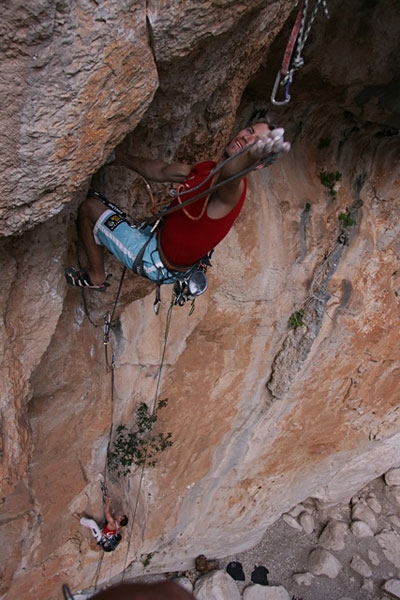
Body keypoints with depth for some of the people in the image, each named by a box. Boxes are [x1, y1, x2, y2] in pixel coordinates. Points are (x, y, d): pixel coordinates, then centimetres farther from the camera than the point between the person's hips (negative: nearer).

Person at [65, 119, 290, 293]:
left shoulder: (231, 190, -30)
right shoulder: (208, 168, -1)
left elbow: (229, 173, -56)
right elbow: (160, 171, 10)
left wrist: (253, 154, -78)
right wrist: (119, 157, 17)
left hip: (157, 262, -8)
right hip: (160, 237, 8)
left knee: (89, 207, 1)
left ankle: (96, 277, 19)